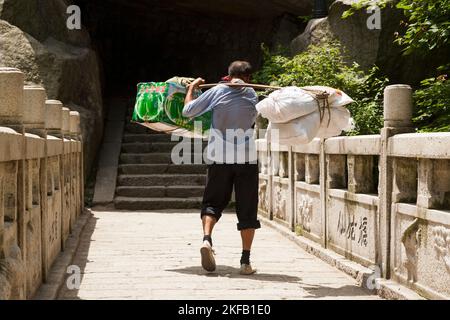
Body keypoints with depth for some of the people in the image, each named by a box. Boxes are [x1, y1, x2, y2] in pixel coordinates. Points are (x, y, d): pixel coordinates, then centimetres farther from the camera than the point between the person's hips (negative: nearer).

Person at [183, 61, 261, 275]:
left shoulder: (217, 91, 0)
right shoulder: (252, 95, 4)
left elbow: (187, 111, 3)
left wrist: (192, 88, 19)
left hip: (219, 157, 0)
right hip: (247, 157, 0)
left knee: (213, 202, 11)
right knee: (247, 209, 6)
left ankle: (207, 238, -16)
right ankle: (246, 261, 4)